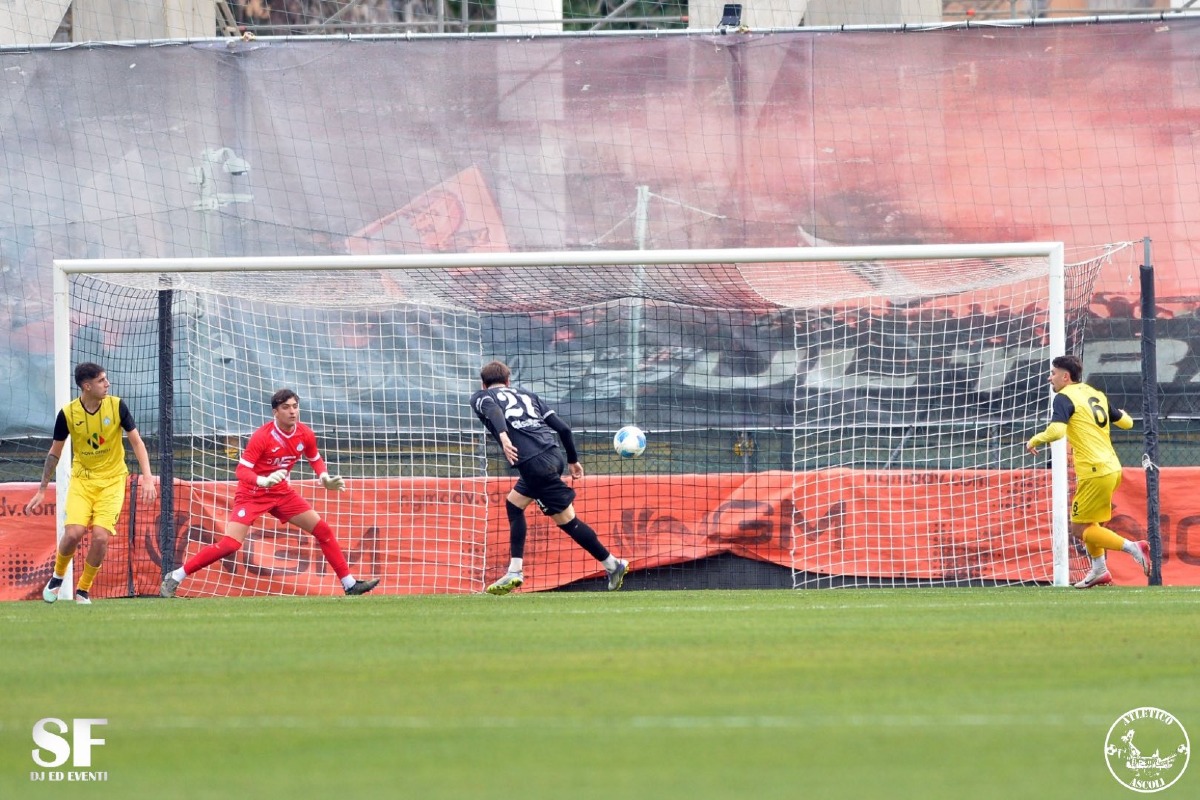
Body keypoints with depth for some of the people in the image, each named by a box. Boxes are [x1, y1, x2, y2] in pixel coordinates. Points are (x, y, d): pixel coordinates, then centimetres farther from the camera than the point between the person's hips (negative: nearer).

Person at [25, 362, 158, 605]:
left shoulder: (117, 406, -10)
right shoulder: (68, 413, -9)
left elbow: (136, 442, -3)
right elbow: (55, 453, 3)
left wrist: (147, 477, -15)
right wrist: (42, 490, 5)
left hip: (112, 480, 0)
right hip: (81, 479, 0)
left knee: (100, 537, -15)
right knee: (73, 533, -18)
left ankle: (84, 590, 7)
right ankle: (58, 577, 13)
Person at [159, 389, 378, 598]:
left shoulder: (305, 435, -5)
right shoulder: (262, 436, -22)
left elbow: (315, 459, 16)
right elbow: (242, 470, -24)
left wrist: (325, 478, -4)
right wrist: (263, 481, -42)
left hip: (282, 494, 6)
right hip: (252, 494, -6)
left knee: (323, 531, 1)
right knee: (229, 545, -20)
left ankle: (349, 584, 12)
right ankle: (174, 578, -10)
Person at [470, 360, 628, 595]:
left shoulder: (480, 397, 14)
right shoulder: (525, 394, 27)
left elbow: (492, 409, -13)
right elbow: (562, 427, 19)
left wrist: (502, 435, -30)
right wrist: (573, 460, 29)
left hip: (534, 463, -6)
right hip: (553, 455, 6)